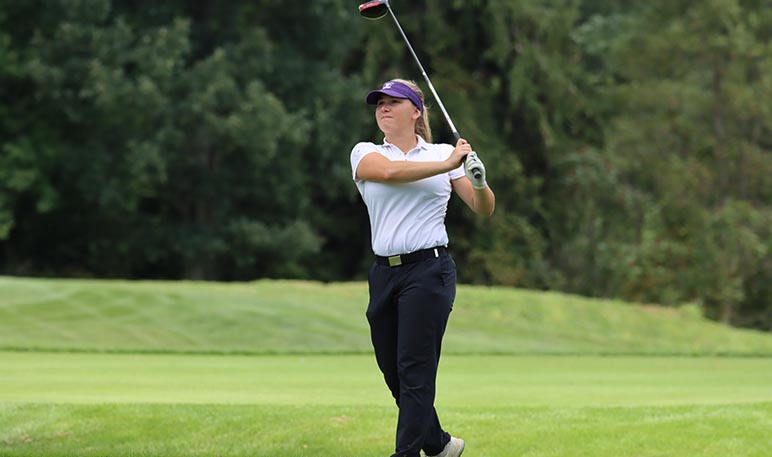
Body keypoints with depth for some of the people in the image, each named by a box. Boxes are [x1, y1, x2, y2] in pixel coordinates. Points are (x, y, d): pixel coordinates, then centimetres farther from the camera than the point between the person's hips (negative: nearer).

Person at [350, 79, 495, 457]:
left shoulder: (443, 153, 7)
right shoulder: (365, 154, 8)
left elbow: (484, 209, 4)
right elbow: (389, 171, -15)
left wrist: (479, 180, -18)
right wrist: (446, 165, -24)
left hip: (429, 270, -3)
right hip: (384, 272, 3)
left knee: (414, 369, -10)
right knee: (393, 371, 7)